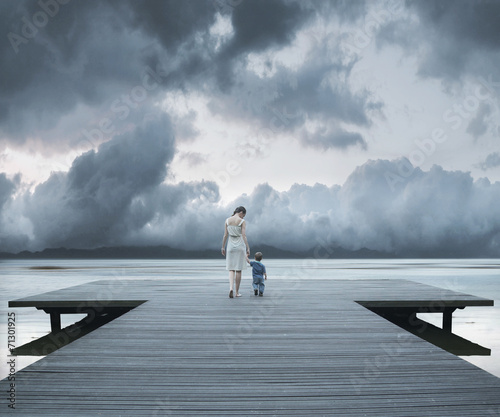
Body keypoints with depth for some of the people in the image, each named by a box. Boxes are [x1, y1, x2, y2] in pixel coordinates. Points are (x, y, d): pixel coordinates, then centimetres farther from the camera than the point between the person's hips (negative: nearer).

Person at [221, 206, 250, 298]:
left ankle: (231, 288, -17)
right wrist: (248, 248, -13)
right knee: (238, 270, 5)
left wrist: (223, 247, 10)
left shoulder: (227, 220, 2)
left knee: (231, 269, 6)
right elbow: (244, 235, -14)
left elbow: (225, 235, 3)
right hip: (240, 246, -2)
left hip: (230, 246, 2)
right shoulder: (242, 221, -8)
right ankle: (237, 292, 9)